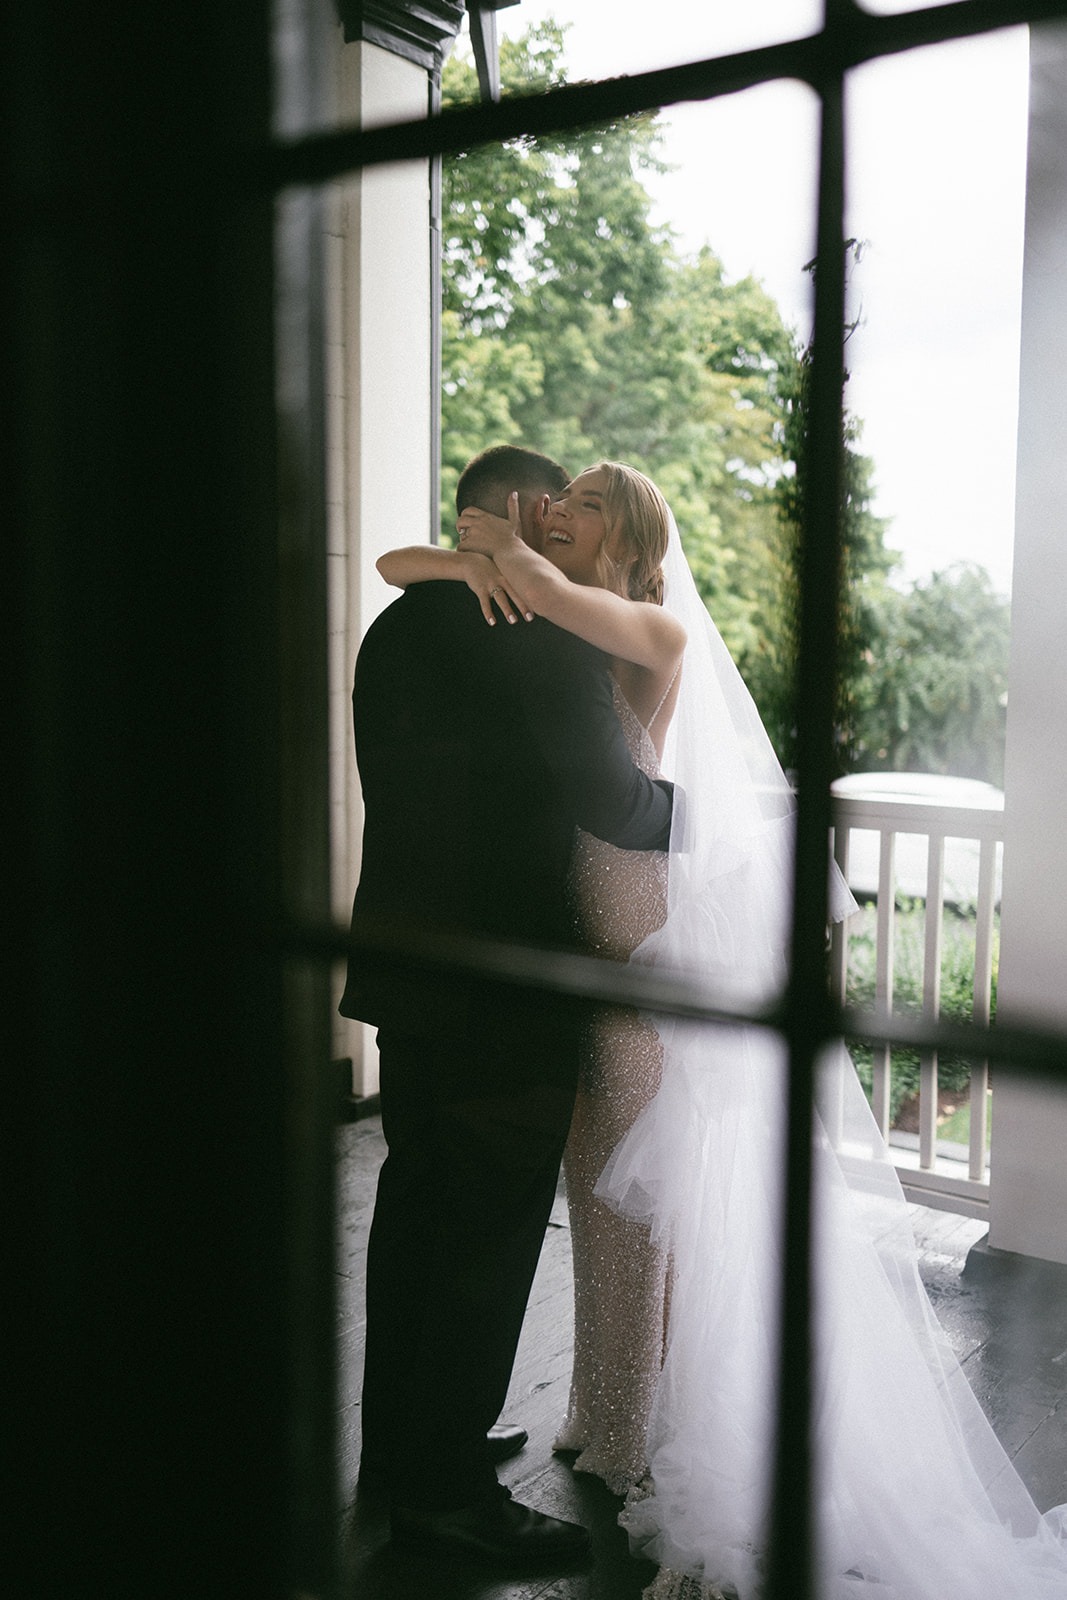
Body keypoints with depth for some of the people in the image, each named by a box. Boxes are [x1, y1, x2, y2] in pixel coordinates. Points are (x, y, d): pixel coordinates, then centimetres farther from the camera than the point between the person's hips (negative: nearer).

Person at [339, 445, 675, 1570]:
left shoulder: (394, 626, 8)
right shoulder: (548, 633, -17)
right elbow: (609, 802, -17)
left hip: (403, 968, 8)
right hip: (506, 985, -8)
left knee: (415, 1204, 19)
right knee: (492, 1231, 5)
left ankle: (399, 1439, 35)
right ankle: (444, 1486, 18)